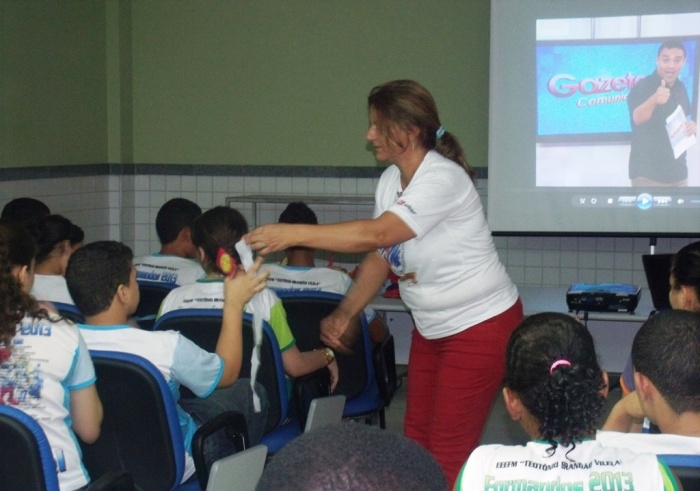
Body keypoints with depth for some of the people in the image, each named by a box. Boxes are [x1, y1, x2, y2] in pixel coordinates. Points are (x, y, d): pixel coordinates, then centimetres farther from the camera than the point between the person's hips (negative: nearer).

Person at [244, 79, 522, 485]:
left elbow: (375, 235, -35)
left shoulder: (442, 178, -25)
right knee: (416, 439, 10)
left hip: (480, 327, -8)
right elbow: (381, 256, 8)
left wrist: (292, 234, -35)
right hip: (432, 328, 8)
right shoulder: (390, 180, 2)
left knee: (449, 451, -5)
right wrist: (344, 314, -3)